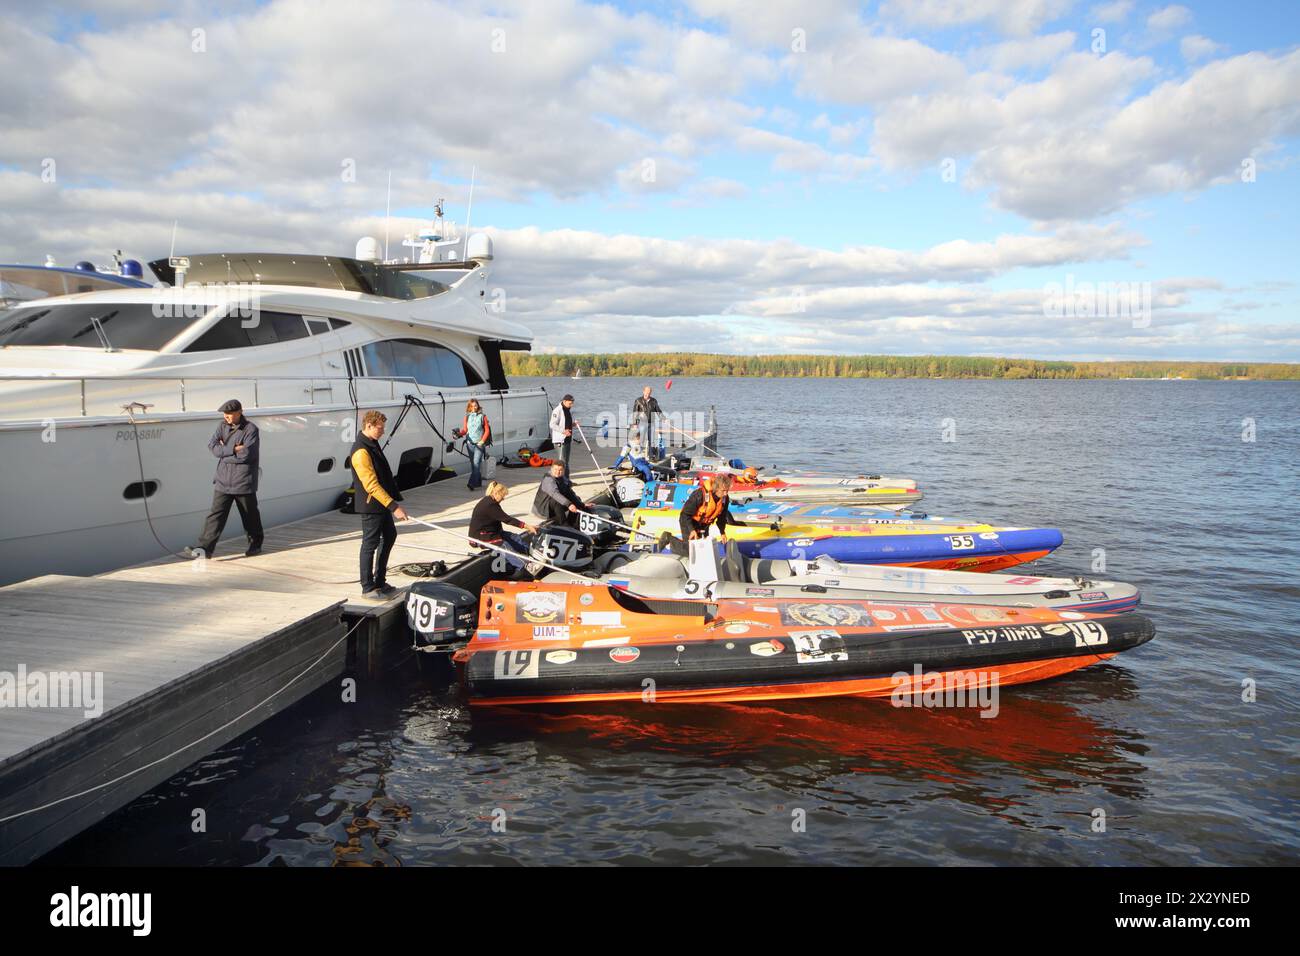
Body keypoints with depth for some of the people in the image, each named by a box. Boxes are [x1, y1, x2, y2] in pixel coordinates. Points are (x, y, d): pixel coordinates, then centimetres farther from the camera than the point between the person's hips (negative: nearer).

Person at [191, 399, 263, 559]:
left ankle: (255, 544, 29)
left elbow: (246, 454, -19)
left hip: (244, 482, -4)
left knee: (250, 515, 11)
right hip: (223, 481, 4)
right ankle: (205, 547, -9)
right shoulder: (223, 426, 8)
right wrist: (233, 449, -16)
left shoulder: (251, 429, -9)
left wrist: (224, 451, -9)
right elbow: (212, 446, -4)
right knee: (216, 514, -5)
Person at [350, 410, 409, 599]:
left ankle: (380, 581, 27)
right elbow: (371, 485, -27)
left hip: (382, 503, 10)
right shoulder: (361, 451, -22)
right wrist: (393, 506, -29)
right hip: (371, 505, -10)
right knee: (370, 544, 0)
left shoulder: (372, 444, 9)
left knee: (390, 535, 18)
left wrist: (393, 500, 21)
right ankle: (368, 588, 11)